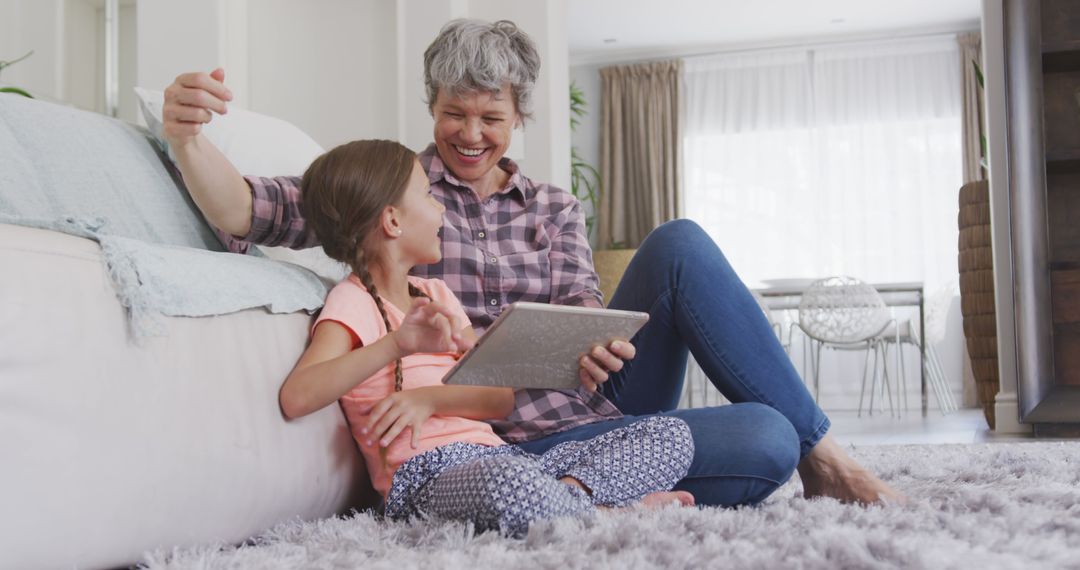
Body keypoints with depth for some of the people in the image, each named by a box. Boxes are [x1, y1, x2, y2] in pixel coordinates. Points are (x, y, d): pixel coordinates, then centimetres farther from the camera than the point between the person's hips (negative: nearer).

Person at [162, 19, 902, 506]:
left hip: (600, 400, 5)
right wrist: (186, 134, -30)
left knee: (679, 243, -20)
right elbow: (246, 211, -9)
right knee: (767, 441, -28)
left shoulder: (554, 208, 14)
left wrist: (595, 345, -22)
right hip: (522, 438, -5)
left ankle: (821, 452, -9)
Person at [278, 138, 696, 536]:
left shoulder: (436, 295, 21)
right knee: (508, 481, -43)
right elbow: (296, 397, -19)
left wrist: (431, 397, -11)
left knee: (671, 434, -3)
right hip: (428, 477, -7)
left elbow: (502, 399, 9)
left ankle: (569, 492, -25)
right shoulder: (353, 301, 0)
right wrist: (397, 344, -28)